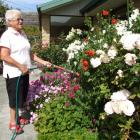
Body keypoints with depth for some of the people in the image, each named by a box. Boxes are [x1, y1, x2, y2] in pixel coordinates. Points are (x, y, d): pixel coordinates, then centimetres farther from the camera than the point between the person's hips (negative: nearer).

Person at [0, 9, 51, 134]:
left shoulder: (23, 34, 10)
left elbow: (29, 53, 15)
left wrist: (42, 62, 8)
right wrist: (21, 66, -20)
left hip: (24, 72, 7)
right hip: (14, 73, -7)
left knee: (22, 97, 17)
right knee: (15, 98, 4)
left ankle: (18, 116, 35)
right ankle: (13, 122, 20)